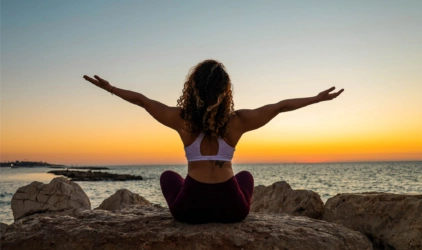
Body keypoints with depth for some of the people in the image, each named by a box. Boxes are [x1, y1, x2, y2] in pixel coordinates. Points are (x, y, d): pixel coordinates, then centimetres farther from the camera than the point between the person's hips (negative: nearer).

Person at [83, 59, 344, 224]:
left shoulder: (183, 119, -8)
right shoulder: (237, 121, -8)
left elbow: (142, 99, 5)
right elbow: (280, 106, 2)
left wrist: (110, 88, 19)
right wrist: (318, 98, 13)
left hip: (190, 209, 0)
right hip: (231, 209, 1)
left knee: (168, 176, 33)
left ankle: (199, 219, 35)